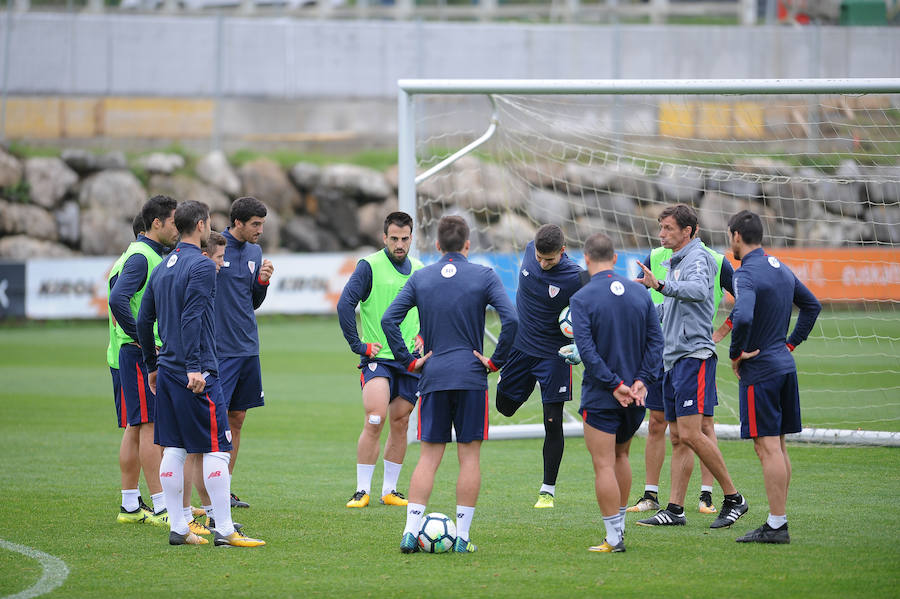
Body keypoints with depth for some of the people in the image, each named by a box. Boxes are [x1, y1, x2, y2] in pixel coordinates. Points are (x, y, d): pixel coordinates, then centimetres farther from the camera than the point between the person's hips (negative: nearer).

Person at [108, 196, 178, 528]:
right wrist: (141, 339, -21)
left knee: (136, 428, 11)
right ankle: (160, 507, -11)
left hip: (153, 352, 10)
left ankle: (130, 506, 15)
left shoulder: (157, 255, 17)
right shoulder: (140, 257, -14)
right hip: (139, 353, -10)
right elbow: (117, 300, -27)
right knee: (150, 426, -10)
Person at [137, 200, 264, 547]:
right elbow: (192, 319, -19)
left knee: (173, 450, 8)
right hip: (197, 374, -8)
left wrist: (152, 365, 28)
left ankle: (178, 528, 9)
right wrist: (195, 367, -21)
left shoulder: (162, 268, 15)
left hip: (167, 373, 8)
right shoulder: (201, 265, -10)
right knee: (216, 450, -6)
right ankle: (224, 530, -7)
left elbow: (143, 321, 19)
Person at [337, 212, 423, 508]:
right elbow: (345, 304, -11)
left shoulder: (419, 270, 11)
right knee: (375, 420, -16)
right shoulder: (370, 266, -7)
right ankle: (362, 490, -9)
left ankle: (390, 490, 16)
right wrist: (359, 345, -12)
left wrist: (423, 336, 10)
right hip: (377, 357, -5)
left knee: (400, 423, 6)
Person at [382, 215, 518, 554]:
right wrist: (496, 360, -3)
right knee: (469, 455, 3)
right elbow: (511, 319, -12)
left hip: (433, 376, 2)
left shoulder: (420, 278, 7)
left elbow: (389, 319, -1)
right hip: (471, 377, -2)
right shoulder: (483, 276, -1)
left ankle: (411, 532, -4)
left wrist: (408, 360, 4)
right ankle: (462, 537, 1)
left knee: (429, 456, 6)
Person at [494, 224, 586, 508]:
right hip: (520, 345, 5)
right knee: (505, 407, 12)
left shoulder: (575, 277, -22)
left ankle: (548, 490, 6)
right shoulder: (530, 250, -6)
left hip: (553, 354, -5)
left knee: (552, 423, -4)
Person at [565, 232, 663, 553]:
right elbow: (656, 339, 1)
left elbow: (587, 349, -18)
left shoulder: (582, 298, -10)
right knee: (620, 455, 23)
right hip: (635, 396, 5)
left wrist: (614, 384, -15)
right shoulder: (639, 292, 4)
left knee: (604, 465, -2)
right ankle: (620, 525, 28)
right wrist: (642, 380, -4)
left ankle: (613, 538, -4)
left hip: (601, 395, -5)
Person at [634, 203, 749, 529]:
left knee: (690, 434, -15)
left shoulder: (698, 258, -10)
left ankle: (733, 498, -6)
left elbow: (698, 291, -32)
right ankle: (675, 509, 6)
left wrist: (660, 285, -42)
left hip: (694, 356, -10)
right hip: (674, 359, 10)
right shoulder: (676, 262, 20)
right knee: (678, 438, 6)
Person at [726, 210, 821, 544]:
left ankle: (776, 526, -7)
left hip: (760, 370, -9)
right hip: (784, 364, 9)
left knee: (768, 447, -7)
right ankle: (778, 521, 17)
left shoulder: (747, 274, -16)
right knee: (778, 447, 13)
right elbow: (812, 305, 25)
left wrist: (735, 353, -17)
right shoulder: (781, 269, 13)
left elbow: (743, 317, -33)